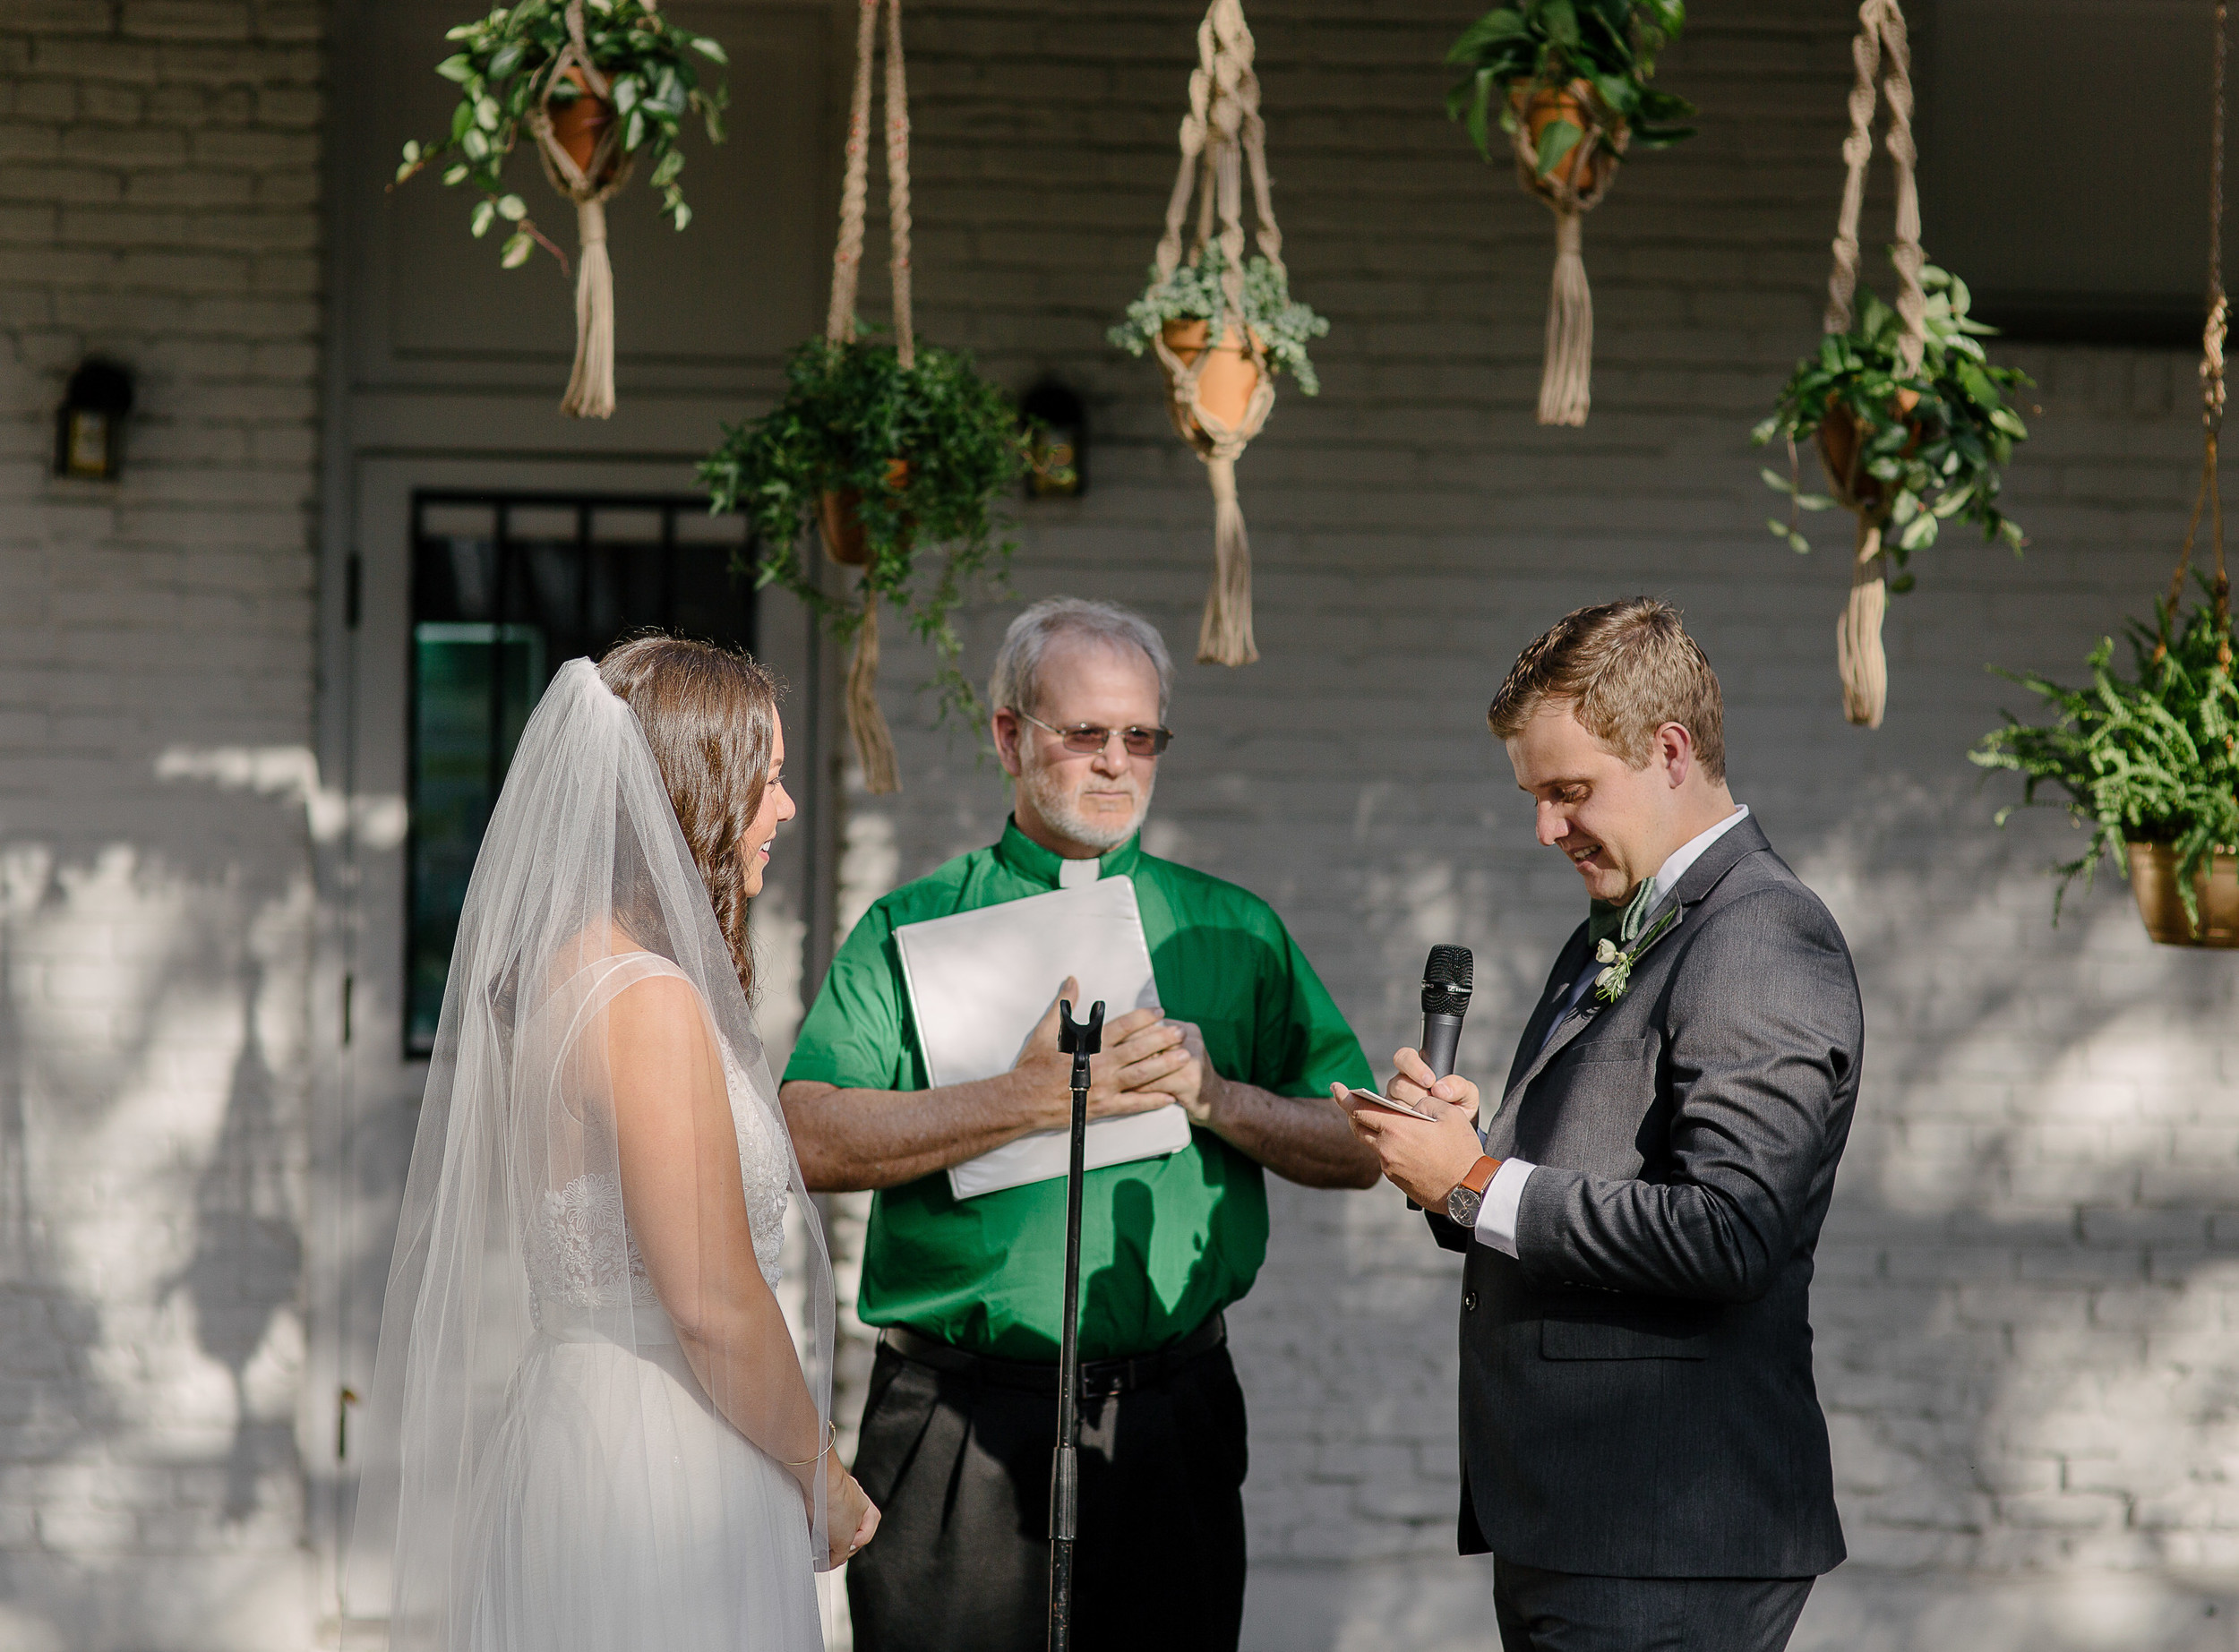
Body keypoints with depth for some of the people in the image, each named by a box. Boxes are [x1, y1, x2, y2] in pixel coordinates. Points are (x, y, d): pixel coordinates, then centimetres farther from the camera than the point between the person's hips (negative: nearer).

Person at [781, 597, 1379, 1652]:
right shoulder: (915, 927, 5)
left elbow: (1355, 1150, 9)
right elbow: (815, 1141, -10)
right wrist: (1033, 1100, -17)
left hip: (1173, 1432, 2)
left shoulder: (1232, 932, 14)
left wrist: (1215, 1097, -8)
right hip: (960, 1430, -2)